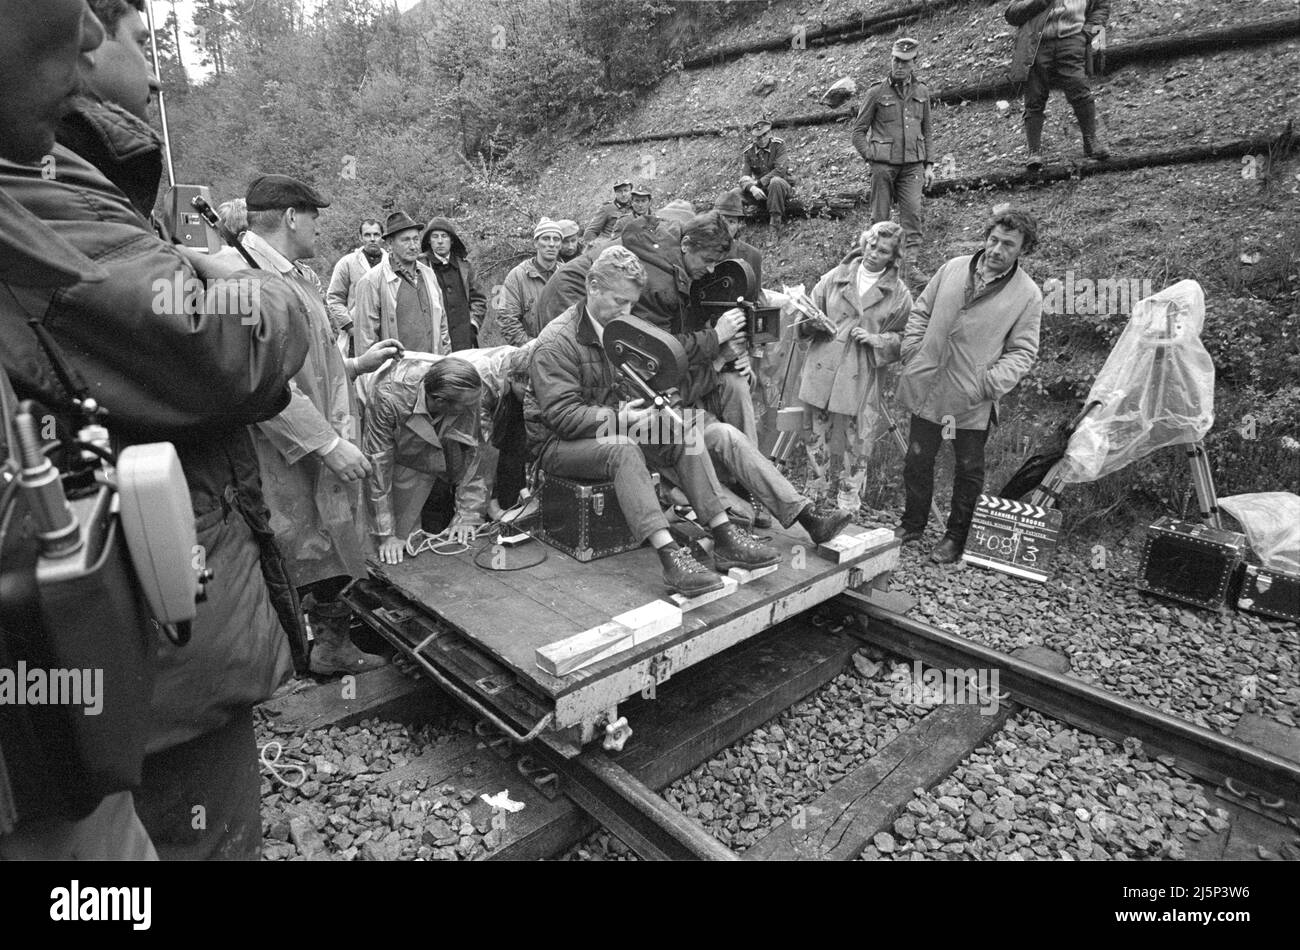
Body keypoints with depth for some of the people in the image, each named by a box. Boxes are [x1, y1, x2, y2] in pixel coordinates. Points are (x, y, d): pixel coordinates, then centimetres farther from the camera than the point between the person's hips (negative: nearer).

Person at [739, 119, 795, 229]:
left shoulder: (779, 144, -8)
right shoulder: (748, 151, 0)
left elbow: (780, 170, -20)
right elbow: (744, 176, -13)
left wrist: (759, 182, -25)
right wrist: (752, 188, -36)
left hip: (783, 185, -4)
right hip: (760, 190, 4)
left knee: (775, 181, -38)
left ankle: (776, 217, -25)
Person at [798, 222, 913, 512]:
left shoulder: (898, 294, 3)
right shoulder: (836, 276, 7)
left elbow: (902, 338, 5)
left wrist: (877, 340, -13)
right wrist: (814, 323, -10)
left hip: (862, 378, -1)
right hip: (821, 371, 2)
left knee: (856, 444, 3)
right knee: (816, 436, 11)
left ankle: (848, 506, 20)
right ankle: (815, 499, 29)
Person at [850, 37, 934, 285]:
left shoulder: (921, 91, 12)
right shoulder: (877, 92, 0)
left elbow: (926, 131, 18)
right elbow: (858, 130, 4)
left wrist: (928, 164, 11)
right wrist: (870, 158, -6)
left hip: (912, 164, 3)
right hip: (884, 164, -2)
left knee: (912, 213, -7)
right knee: (880, 216, 2)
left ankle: (910, 264, -4)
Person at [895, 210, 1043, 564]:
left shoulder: (1028, 294, -5)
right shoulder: (953, 268, 3)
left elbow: (1022, 350, -3)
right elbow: (921, 311, 12)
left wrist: (992, 382, -16)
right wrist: (912, 350, 1)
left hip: (973, 400, -2)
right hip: (926, 388, 3)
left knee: (969, 469, 10)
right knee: (917, 460, 13)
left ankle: (956, 535, 28)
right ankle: (912, 523, 32)